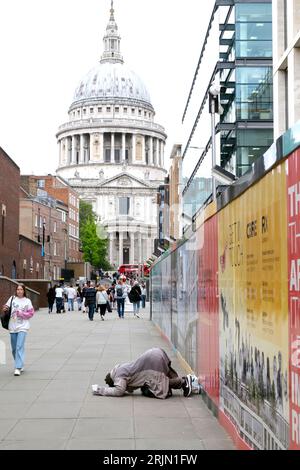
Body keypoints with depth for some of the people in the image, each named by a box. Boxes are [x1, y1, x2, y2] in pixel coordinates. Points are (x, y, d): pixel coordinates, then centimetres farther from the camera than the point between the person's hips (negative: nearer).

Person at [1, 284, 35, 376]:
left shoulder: (27, 301, 0)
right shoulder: (12, 298, 4)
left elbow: (31, 313, 1)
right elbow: (6, 308, 5)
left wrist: (21, 313, -11)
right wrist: (5, 308, -18)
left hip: (22, 327, -3)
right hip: (12, 327, 3)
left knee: (19, 347, -14)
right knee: (14, 348, 11)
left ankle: (18, 368, -17)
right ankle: (20, 365, 28)